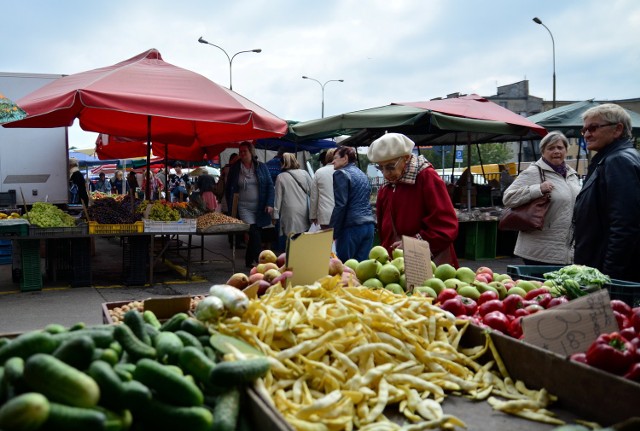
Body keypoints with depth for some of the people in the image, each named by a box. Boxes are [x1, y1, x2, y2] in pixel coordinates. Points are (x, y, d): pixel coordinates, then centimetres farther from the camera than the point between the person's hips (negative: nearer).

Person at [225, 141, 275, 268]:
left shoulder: (261, 167, 4)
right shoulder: (235, 168, 4)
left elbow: (270, 186, 3)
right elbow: (229, 188, 9)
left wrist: (269, 204, -7)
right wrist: (230, 207, 3)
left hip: (260, 208, 2)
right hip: (244, 208, -2)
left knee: (256, 235, 6)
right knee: (254, 234, -15)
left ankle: (249, 261, 22)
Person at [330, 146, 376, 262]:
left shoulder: (341, 174, -4)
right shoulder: (362, 174, 22)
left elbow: (340, 205, -12)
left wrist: (332, 232, -11)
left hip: (352, 226, -8)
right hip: (369, 225, 8)